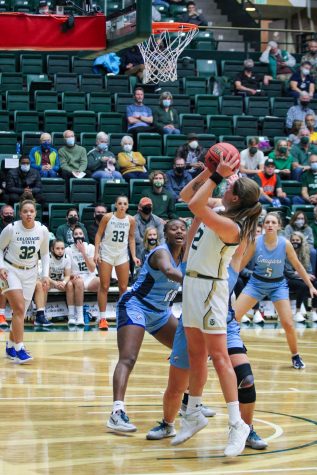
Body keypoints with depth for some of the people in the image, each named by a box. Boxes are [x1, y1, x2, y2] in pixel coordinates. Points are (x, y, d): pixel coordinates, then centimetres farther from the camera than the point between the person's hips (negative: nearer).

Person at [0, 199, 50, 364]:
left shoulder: (42, 230, -9)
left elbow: (45, 253, 6)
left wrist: (45, 274, -3)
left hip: (30, 272, 4)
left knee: (20, 312, 7)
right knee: (19, 308, -19)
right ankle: (19, 349, -17)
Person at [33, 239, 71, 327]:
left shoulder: (66, 258, -8)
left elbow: (67, 276, -9)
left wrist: (64, 283, -33)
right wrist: (55, 283, -41)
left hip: (61, 282, 3)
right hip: (48, 280, -3)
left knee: (70, 285, -26)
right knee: (45, 286, -36)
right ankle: (40, 315, -41)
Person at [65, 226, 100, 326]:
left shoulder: (90, 247, 4)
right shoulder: (68, 250, 2)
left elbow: (92, 269, -6)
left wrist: (84, 252, -14)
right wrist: (72, 274, -21)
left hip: (90, 279, 2)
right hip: (76, 279, -2)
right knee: (79, 281, -38)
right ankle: (79, 316, -38)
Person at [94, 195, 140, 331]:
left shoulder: (130, 220, -3)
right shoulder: (108, 217, -9)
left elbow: (131, 238, 8)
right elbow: (99, 234, -3)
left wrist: (133, 256, 1)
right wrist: (96, 252, -11)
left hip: (122, 255, 3)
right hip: (106, 254, -3)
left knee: (124, 287, 4)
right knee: (104, 286, -2)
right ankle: (102, 318, 1)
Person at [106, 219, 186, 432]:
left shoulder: (185, 256, 4)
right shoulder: (162, 252, -21)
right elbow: (168, 271, -44)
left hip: (160, 312, 10)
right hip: (135, 306, -10)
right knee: (128, 359, -25)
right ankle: (117, 414, -39)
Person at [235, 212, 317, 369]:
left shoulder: (285, 244, -15)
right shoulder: (255, 242, -15)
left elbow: (297, 265, -2)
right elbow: (241, 263, -4)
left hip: (278, 285, 0)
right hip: (256, 282, 1)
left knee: (288, 324, -10)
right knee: (232, 317, -8)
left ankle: (295, 356, 12)